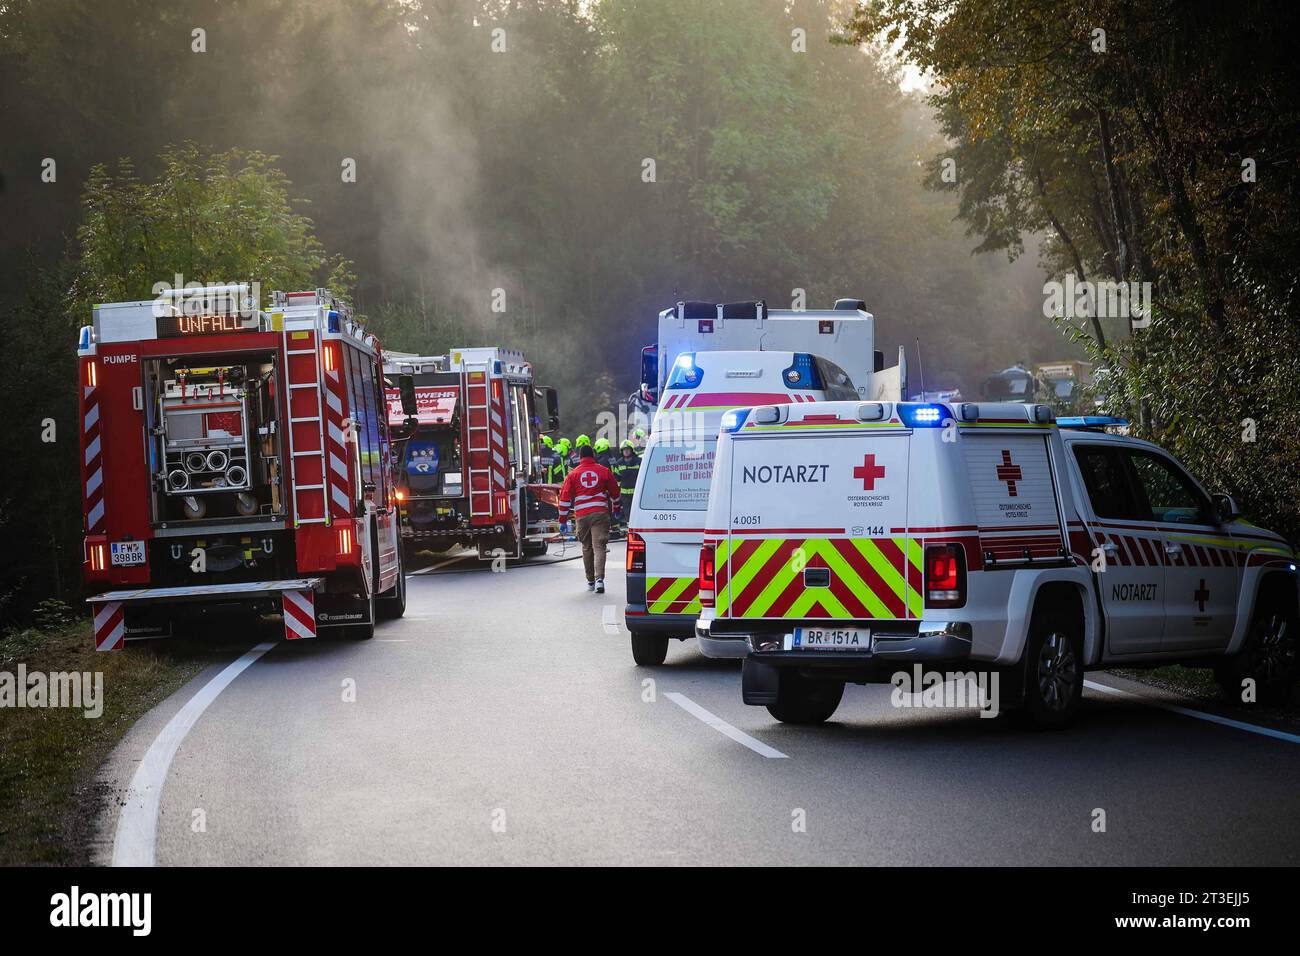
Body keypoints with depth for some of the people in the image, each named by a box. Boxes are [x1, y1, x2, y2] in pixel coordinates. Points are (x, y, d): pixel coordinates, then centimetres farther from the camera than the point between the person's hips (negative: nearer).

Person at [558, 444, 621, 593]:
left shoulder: (573, 474, 6)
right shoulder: (604, 471, 6)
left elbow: (565, 497, 4)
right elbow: (614, 492, 16)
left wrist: (563, 519, 9)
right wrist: (616, 509, 34)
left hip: (582, 515, 1)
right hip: (600, 513, -1)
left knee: (587, 548, 14)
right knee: (599, 546, -6)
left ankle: (590, 581, 20)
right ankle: (599, 578, -23)